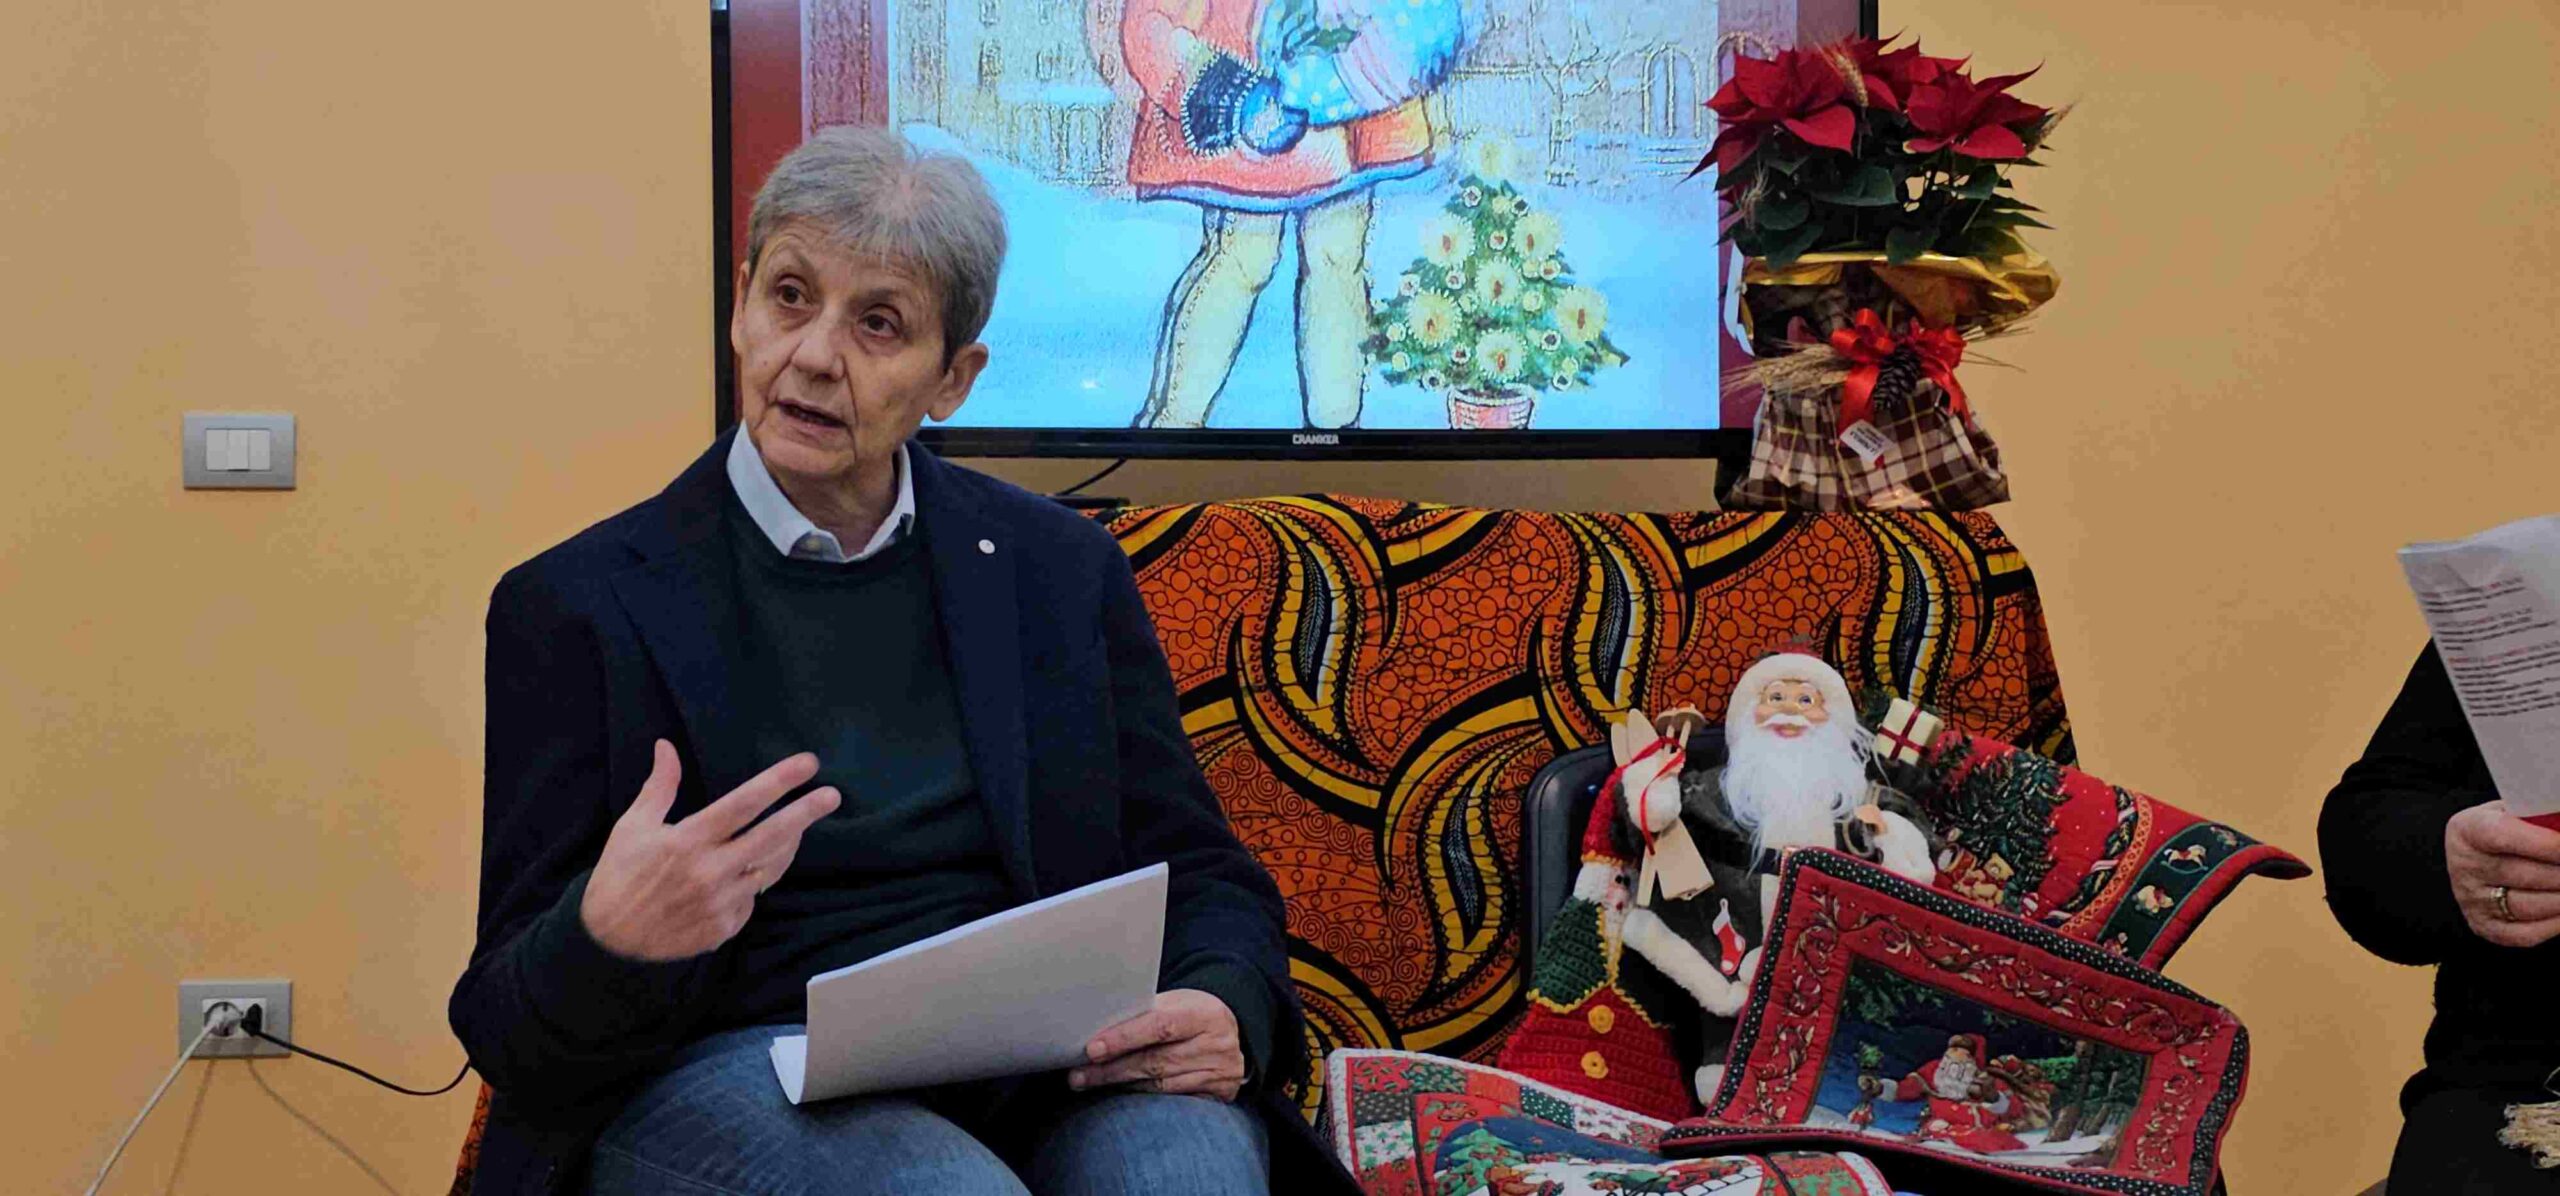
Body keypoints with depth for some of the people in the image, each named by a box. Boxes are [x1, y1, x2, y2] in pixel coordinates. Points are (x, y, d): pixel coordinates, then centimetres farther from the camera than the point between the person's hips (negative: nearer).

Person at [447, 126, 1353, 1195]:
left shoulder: (1062, 569, 12)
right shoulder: (576, 603, 4)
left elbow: (1203, 878, 13)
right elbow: (512, 1028, -1)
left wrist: (1223, 1012, -12)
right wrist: (610, 939, -26)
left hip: (1038, 1075, 3)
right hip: (730, 1081, -3)